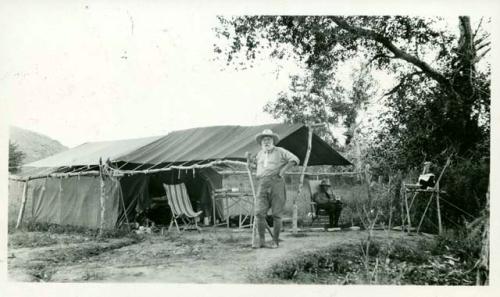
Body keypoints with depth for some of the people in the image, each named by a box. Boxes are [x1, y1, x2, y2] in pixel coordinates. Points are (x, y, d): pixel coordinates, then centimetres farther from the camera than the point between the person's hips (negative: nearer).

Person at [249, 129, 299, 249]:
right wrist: (251, 160, 23)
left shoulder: (280, 151, 7)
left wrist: (284, 169, -11)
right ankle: (261, 240, -2)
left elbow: (295, 159, -2)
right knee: (259, 213, -9)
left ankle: (275, 241, 6)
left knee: (276, 214, -2)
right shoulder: (260, 153, 22)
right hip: (262, 185, 4)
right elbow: (256, 163, 44)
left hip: (276, 183, -4)